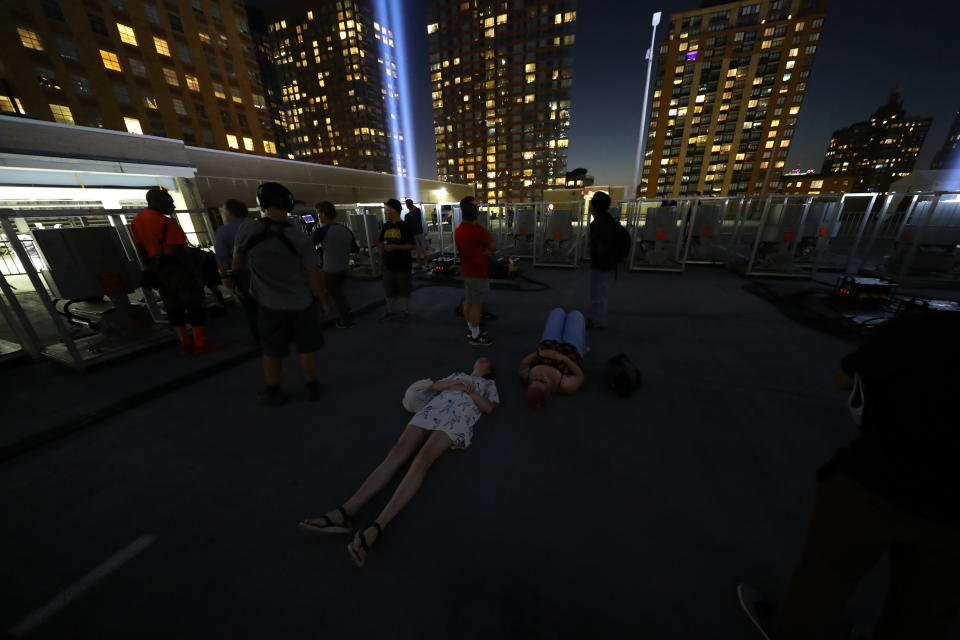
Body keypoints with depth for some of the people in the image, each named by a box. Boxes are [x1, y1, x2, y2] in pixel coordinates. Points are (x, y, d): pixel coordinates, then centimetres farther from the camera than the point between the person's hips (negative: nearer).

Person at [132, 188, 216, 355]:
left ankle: (185, 343, 18)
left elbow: (141, 250, 15)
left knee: (172, 306, 12)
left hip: (157, 269, 8)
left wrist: (151, 269, 22)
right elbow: (180, 251, -20)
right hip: (176, 267, -8)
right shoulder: (167, 222, -16)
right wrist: (194, 273, -16)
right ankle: (200, 344, -1)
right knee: (193, 304, -2)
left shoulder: (136, 222, 11)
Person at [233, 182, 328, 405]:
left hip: (271, 305, 1)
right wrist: (322, 299, 3)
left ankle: (273, 391, 31)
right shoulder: (299, 236, -13)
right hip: (302, 304, -1)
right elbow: (314, 275, -12)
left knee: (273, 350, 16)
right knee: (307, 348, 12)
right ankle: (312, 386, 25)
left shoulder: (246, 230, -9)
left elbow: (237, 265, 6)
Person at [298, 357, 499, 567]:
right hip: (435, 407, 4)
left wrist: (471, 393, 2)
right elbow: (434, 386, 22)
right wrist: (456, 384, 6)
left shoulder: (489, 383, 31)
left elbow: (489, 408, 13)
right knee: (397, 453, -19)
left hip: (460, 415, -4)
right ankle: (345, 512, -29)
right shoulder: (459, 375, 38)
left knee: (422, 459, -30)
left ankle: (376, 527, -42)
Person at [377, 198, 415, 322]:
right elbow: (382, 244, 14)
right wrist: (381, 260, 11)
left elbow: (412, 246, -12)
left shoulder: (405, 227, -8)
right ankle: (389, 312, 26)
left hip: (403, 265, -5)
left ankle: (405, 312, 21)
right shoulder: (386, 226, 7)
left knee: (404, 290, 6)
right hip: (389, 264, 5)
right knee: (389, 290, 12)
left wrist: (395, 247, -21)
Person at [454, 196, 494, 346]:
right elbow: (491, 247, -9)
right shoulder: (477, 229, -22)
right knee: (477, 304, -1)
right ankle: (475, 336, 8)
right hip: (478, 272, -9)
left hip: (467, 270, 9)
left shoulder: (459, 229, 7)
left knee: (469, 301, 15)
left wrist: (483, 250, 3)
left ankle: (471, 330, 28)